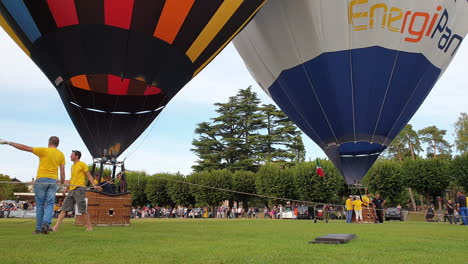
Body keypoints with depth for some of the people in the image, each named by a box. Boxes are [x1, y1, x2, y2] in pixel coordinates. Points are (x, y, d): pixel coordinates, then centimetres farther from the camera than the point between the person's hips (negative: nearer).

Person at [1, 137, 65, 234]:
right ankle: (46, 223, -18)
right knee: (49, 204, 4)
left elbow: (25, 148, -5)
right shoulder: (61, 155, 8)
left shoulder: (44, 150, -3)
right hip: (53, 181, 3)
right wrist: (62, 184, 16)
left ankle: (39, 228, 9)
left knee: (40, 204, 5)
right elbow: (62, 171, 7)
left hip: (41, 179, -2)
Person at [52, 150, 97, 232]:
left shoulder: (82, 164, -2)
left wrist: (94, 185, -17)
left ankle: (89, 227, 3)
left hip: (79, 189, -8)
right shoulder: (72, 166, 21)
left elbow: (89, 175, -6)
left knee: (82, 210, -6)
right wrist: (67, 187, 24)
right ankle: (56, 227, 5)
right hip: (71, 189, 8)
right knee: (64, 209, 3)